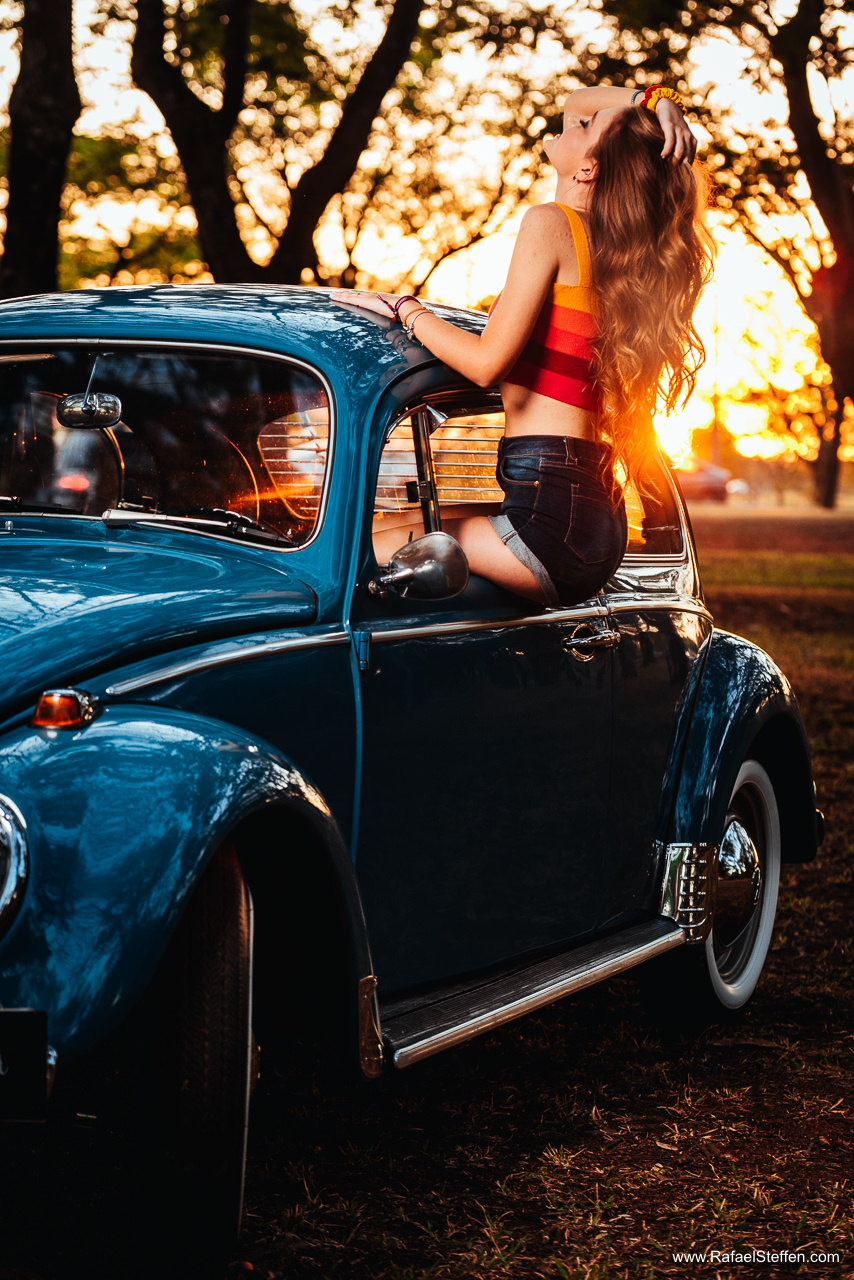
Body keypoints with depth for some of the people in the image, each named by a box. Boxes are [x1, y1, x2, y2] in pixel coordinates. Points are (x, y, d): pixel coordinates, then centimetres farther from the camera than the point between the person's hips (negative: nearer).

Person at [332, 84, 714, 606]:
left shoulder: (551, 224, -9)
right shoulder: (606, 235, 15)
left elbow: (488, 361, -16)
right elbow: (577, 99, 32)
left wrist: (402, 306, -2)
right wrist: (654, 100, 13)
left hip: (550, 519, -10)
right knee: (380, 529, 20)